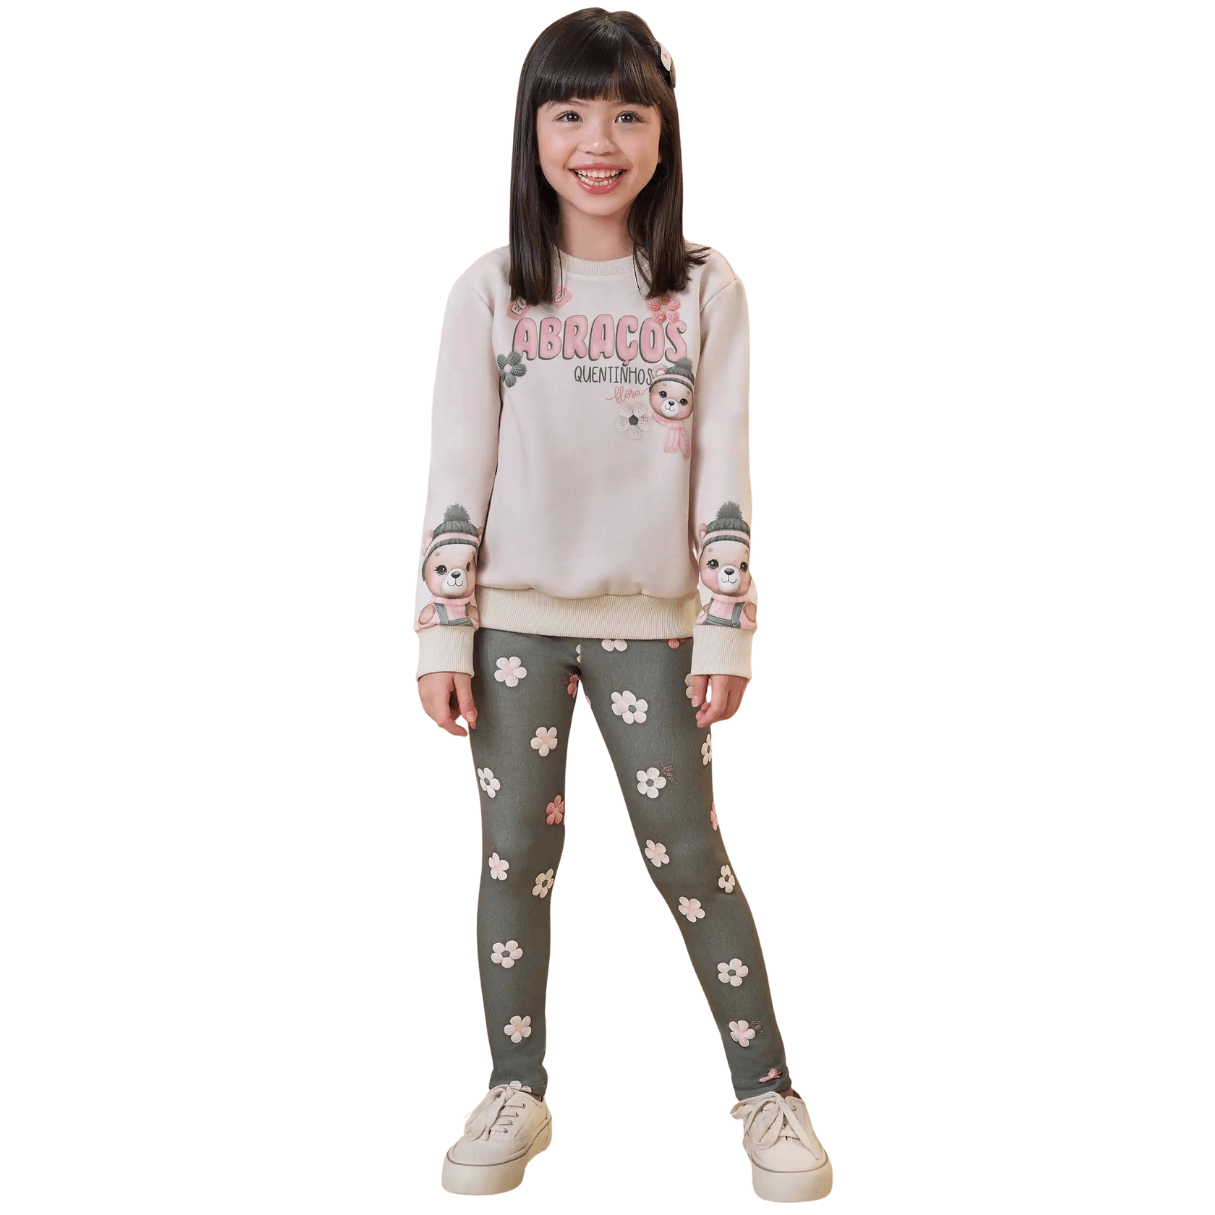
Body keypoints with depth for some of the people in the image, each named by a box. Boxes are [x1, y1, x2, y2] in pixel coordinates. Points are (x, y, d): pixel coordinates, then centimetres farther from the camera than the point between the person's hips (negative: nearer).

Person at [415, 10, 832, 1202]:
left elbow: (723, 474, -1)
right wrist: (443, 634, -4)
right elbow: (457, 473, 0)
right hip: (515, 618, 1)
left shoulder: (705, 290, 1)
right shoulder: (489, 292, 1)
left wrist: (726, 629, -5)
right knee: (516, 856, 8)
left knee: (688, 855, 4)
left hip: (650, 621, -1)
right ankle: (515, 1093, 24)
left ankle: (767, 1091, 19)